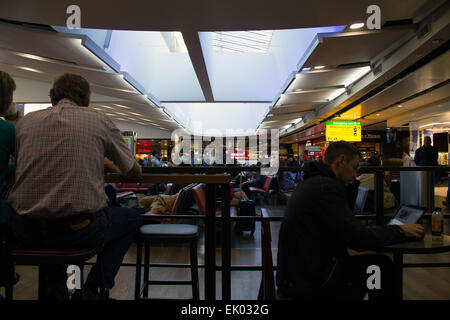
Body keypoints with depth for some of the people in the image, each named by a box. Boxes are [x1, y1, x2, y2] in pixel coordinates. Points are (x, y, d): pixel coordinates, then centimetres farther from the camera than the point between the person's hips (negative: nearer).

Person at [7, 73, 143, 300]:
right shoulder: (100, 121, -2)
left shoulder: (25, 121, 7)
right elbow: (136, 174, 6)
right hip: (78, 231, -4)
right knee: (132, 218, 23)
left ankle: (55, 289, 30)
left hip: (25, 230, 5)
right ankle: (93, 289, 13)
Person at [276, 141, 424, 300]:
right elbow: (359, 239, -19)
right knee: (382, 266, 3)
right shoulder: (328, 187, -20)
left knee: (379, 262, 18)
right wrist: (400, 231, -6)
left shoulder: (311, 183, 11)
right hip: (309, 282, -9)